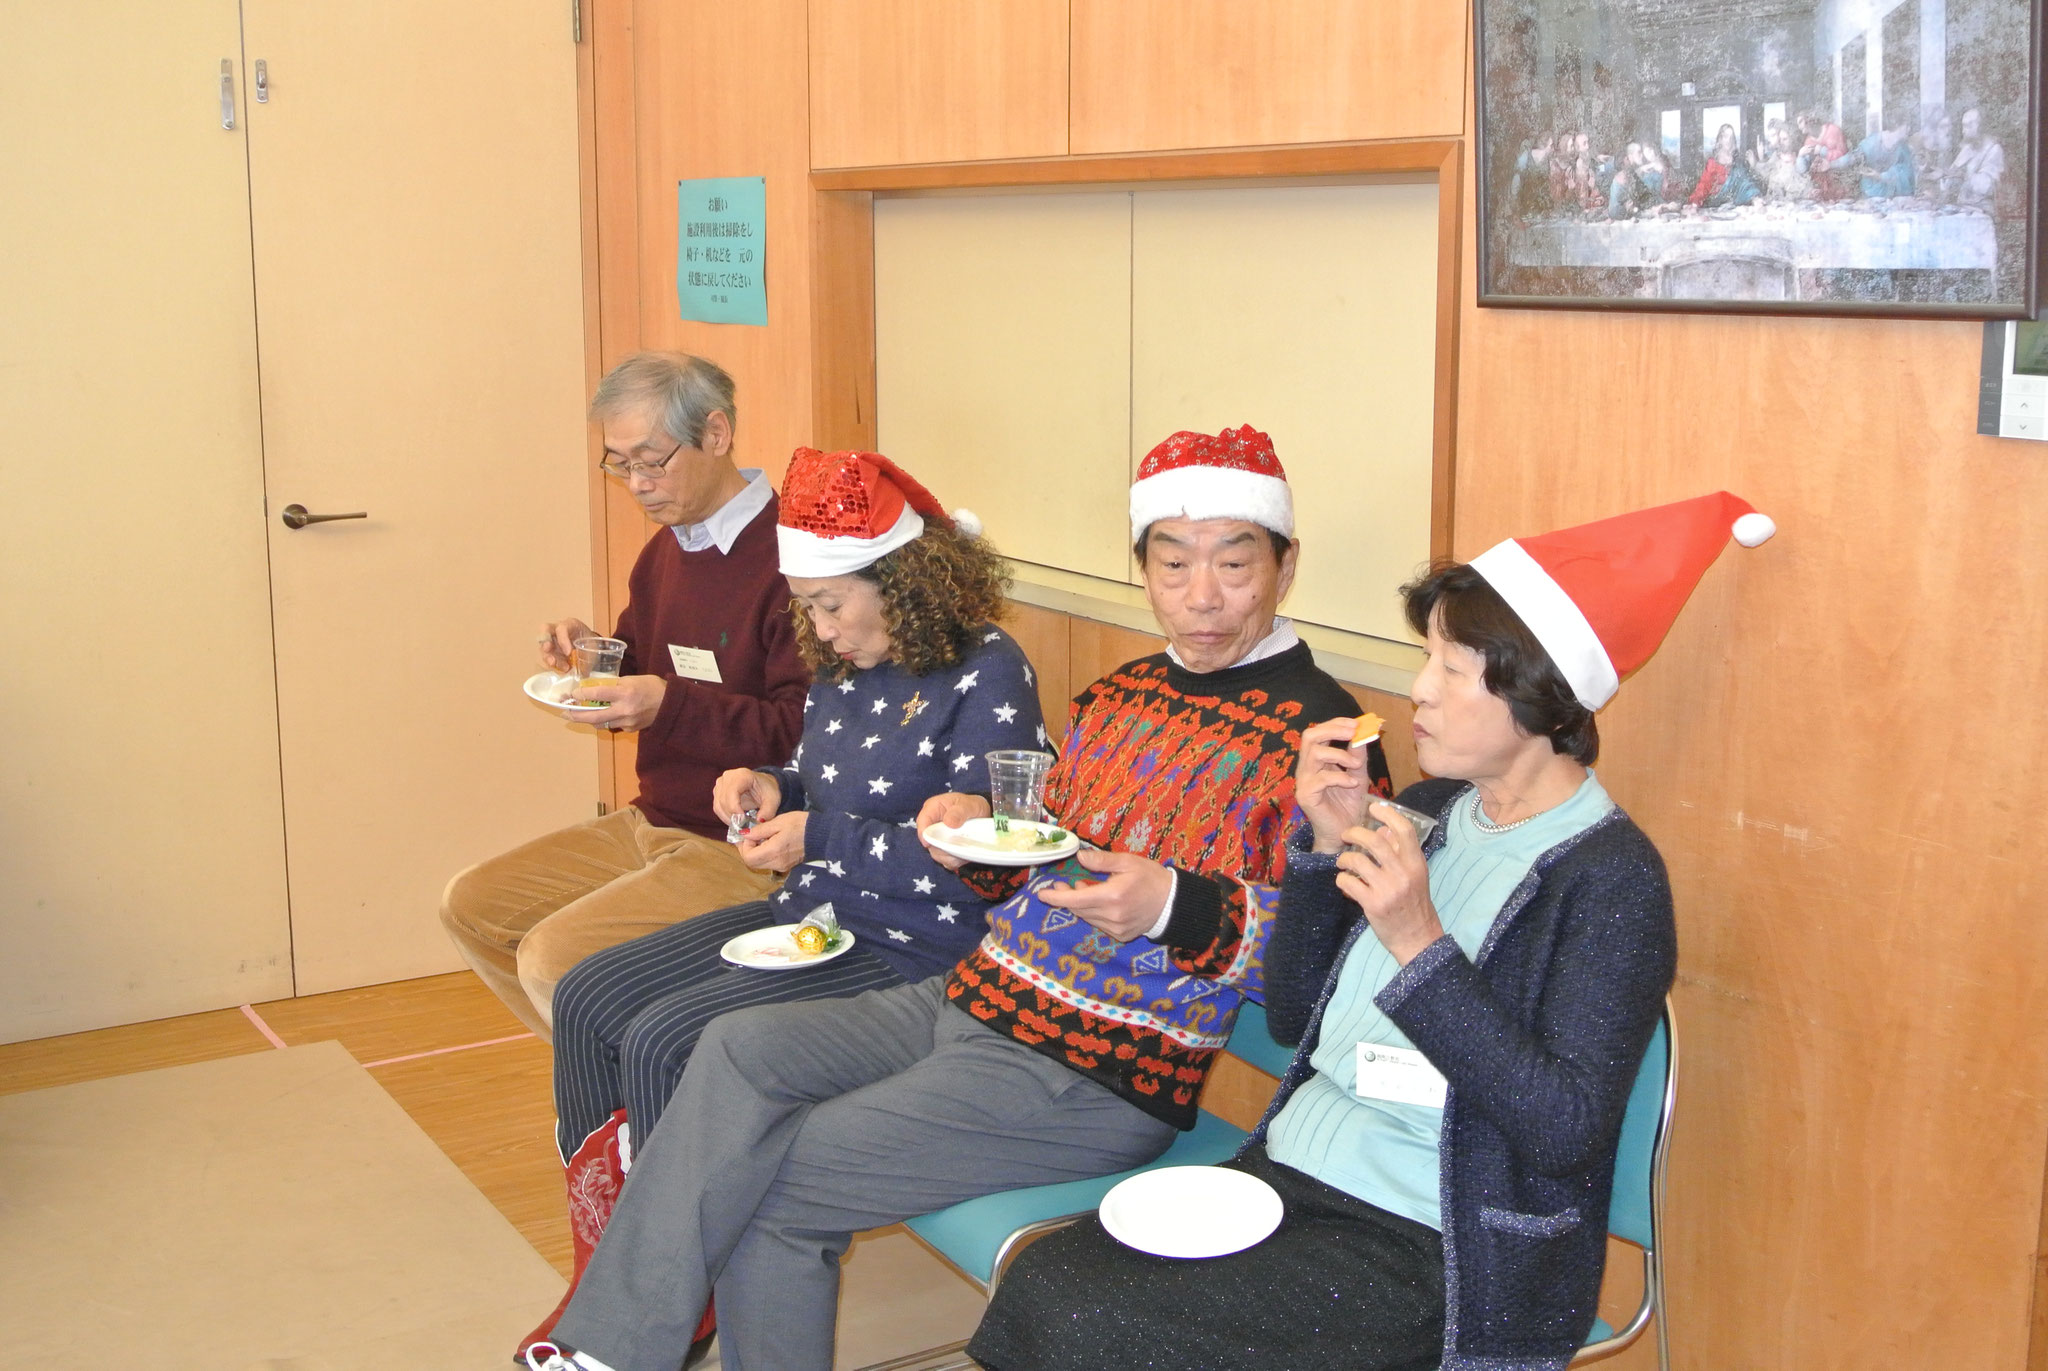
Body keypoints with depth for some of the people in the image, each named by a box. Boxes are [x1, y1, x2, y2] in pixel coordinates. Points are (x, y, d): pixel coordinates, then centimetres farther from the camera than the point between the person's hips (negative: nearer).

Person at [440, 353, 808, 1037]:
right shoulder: (666, 549, 11)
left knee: (554, 959, -22)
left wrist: (671, 706, -30)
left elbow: (807, 729, -25)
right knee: (471, 906, 9)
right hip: (650, 824, 10)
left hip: (741, 847, -10)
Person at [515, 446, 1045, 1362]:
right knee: (586, 999, 2)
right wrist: (774, 790, 1)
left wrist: (819, 838, -19)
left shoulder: (986, 676, -15)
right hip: (807, 919, 10)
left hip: (907, 954, -10)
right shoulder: (845, 668, 10)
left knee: (660, 1044, -21)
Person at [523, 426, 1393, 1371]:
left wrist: (1174, 907, -28)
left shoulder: (1319, 734, -11)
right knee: (740, 1049, -7)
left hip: (1100, 1073, -8)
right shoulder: (1121, 693, 14)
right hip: (981, 997, 8)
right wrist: (979, 830, 1)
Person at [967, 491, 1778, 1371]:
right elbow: (1293, 1018, 10)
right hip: (1288, 1172, 6)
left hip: (1424, 1243, -6)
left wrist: (1420, 944, -26)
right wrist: (1327, 847, -4)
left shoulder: (1609, 877, -12)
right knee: (1040, 1279, -15)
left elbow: (1566, 1131, -20)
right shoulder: (1427, 811, 8)